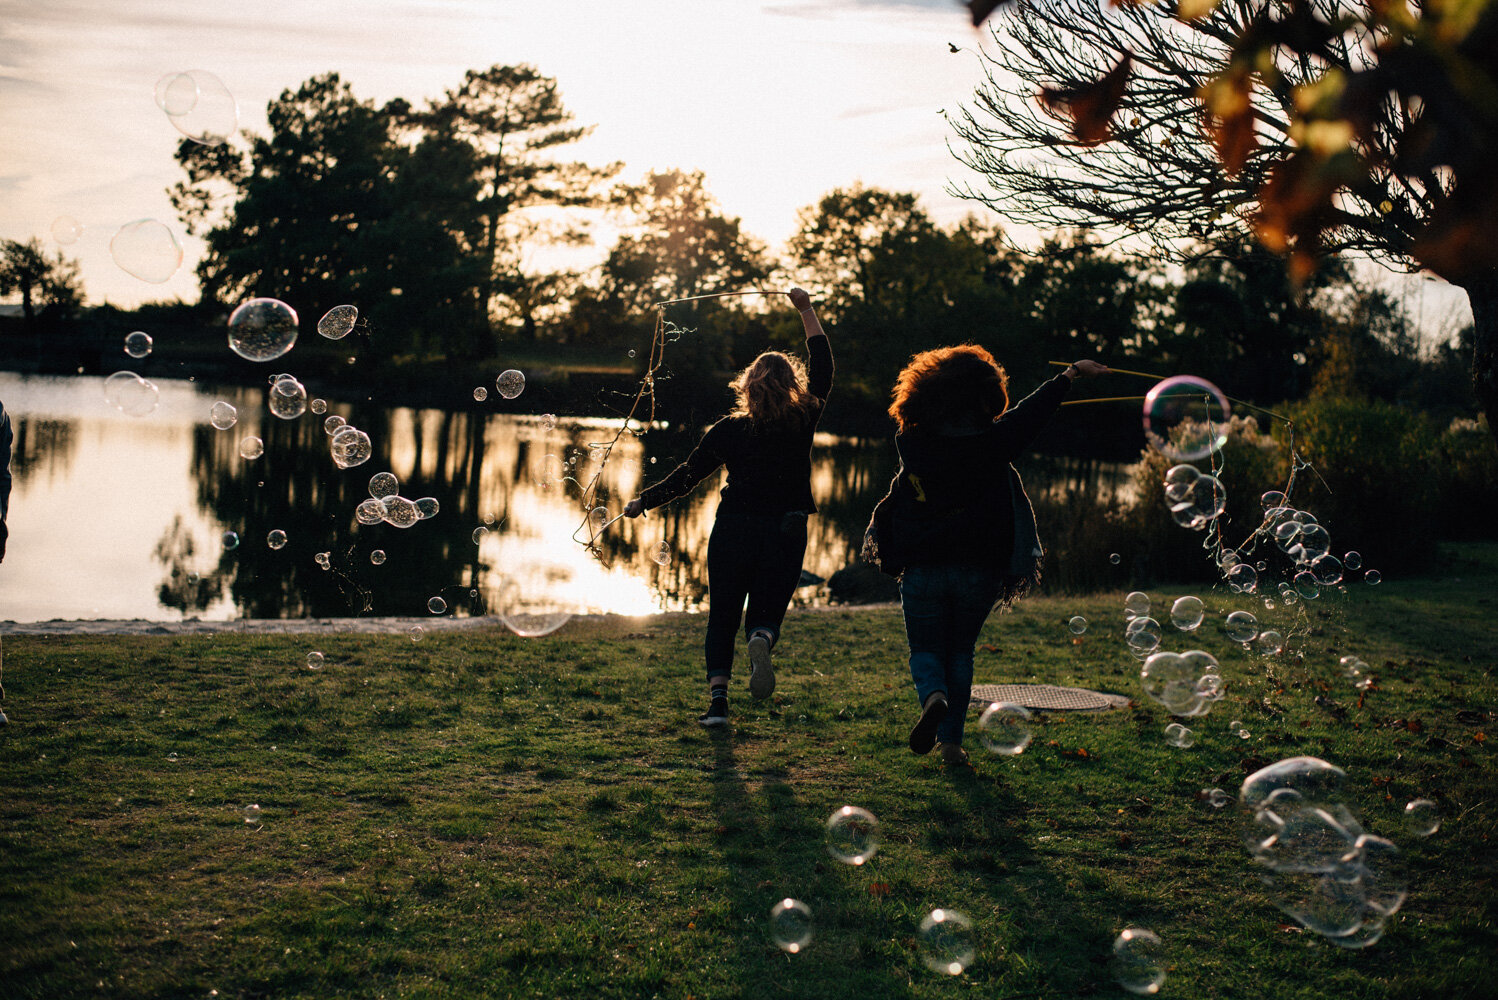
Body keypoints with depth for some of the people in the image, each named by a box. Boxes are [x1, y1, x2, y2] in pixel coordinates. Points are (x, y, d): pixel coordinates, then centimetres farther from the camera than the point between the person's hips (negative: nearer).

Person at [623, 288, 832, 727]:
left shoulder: (728, 431, -4)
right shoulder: (802, 423, -3)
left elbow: (686, 476, 3)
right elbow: (822, 367, 8)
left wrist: (643, 502, 16)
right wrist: (806, 310, 14)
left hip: (733, 530, 0)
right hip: (785, 534, 0)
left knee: (722, 618, 12)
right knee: (768, 612, 11)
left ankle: (718, 697, 1)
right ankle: (762, 640, -26)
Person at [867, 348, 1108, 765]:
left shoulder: (912, 444, -9)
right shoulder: (992, 442, -10)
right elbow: (1029, 413, 7)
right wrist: (1072, 373, 21)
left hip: (923, 570, -1)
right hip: (978, 570, 1)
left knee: (926, 649, 13)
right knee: (960, 652, 18)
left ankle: (933, 696, -19)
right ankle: (951, 740, 15)